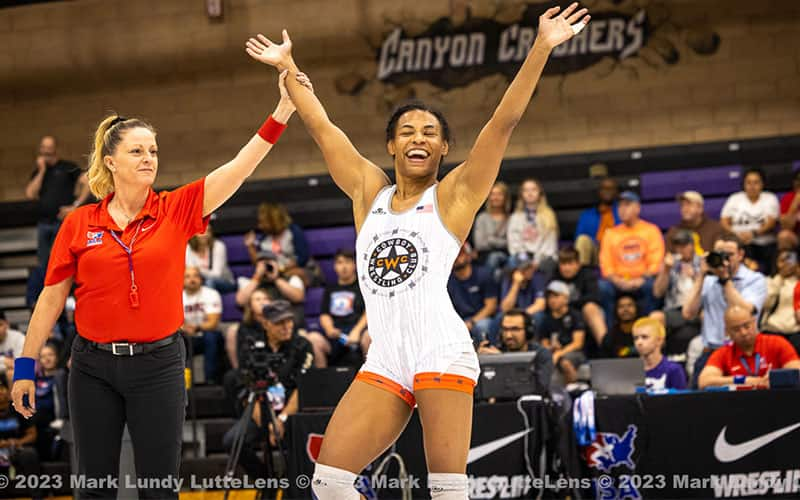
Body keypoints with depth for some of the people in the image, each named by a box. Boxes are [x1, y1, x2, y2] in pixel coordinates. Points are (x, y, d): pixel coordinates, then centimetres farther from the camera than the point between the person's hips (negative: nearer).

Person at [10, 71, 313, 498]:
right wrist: (25, 365, 2)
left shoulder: (177, 210, -1)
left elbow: (240, 167, -11)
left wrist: (282, 111, -21)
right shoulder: (79, 224, 0)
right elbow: (51, 297, 4)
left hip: (158, 363, 0)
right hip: (93, 365, 0)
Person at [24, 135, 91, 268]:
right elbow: (30, 194, 1)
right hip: (43, 223, 5)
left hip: (62, 221, -5)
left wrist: (75, 205, -12)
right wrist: (42, 171, -1)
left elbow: (87, 184, -6)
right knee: (43, 265, 7)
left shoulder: (67, 167, 3)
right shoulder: (38, 172, 16)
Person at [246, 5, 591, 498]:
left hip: (440, 351, -5)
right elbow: (323, 128, 24)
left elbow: (504, 122, -1)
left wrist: (542, 48, -8)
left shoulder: (453, 195, 7)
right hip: (384, 360, 5)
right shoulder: (370, 192, 18)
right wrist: (288, 66, 29)